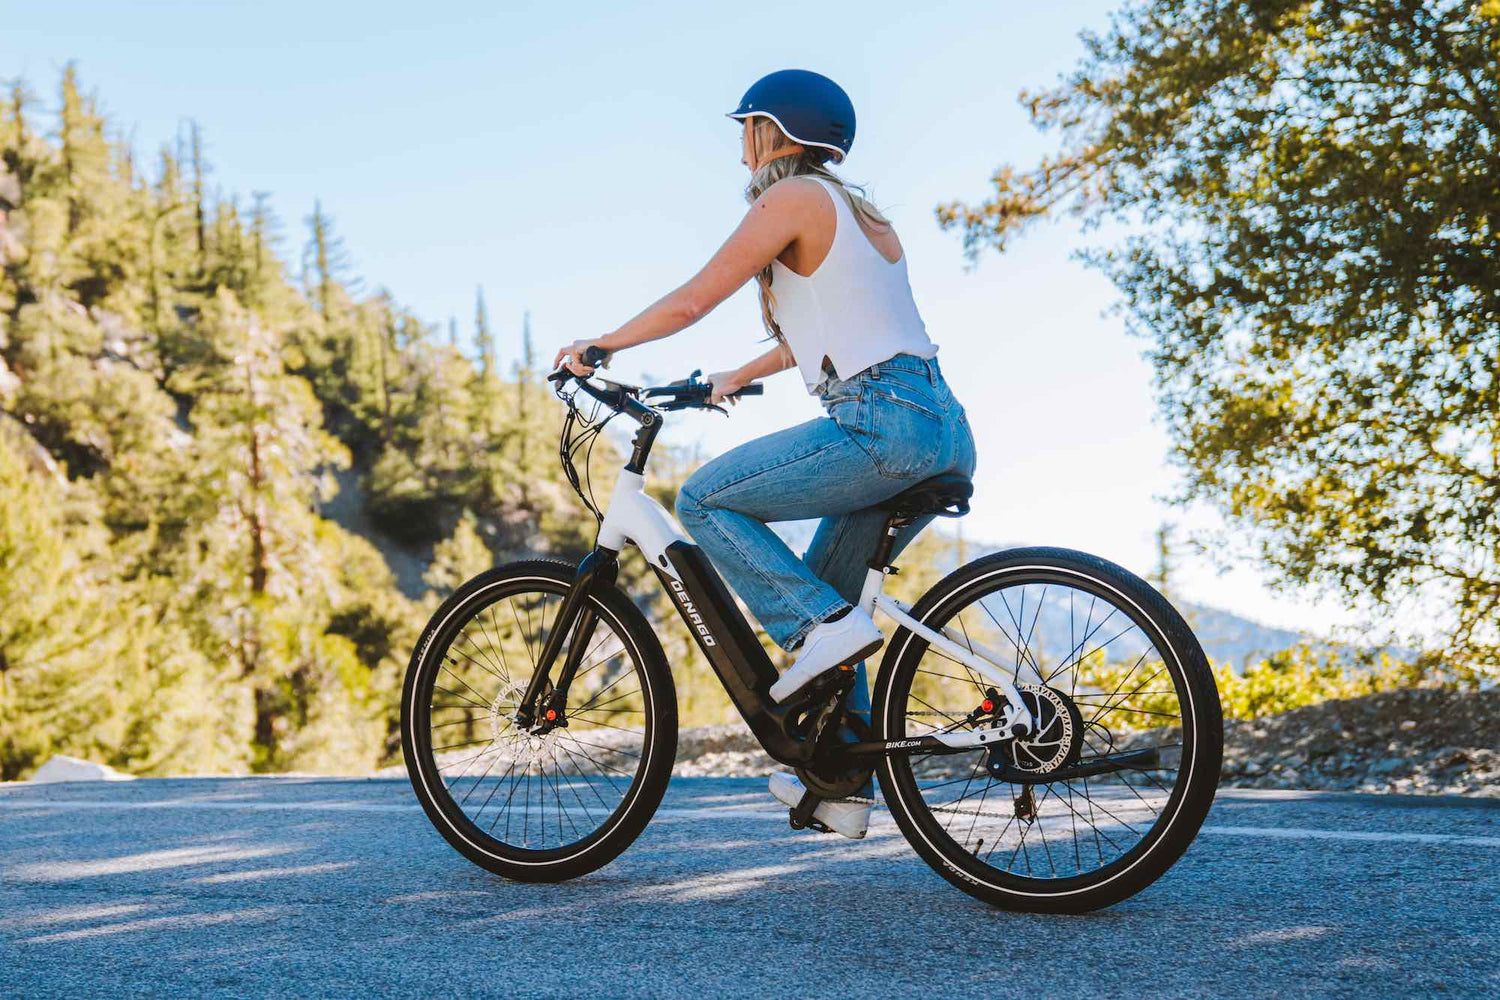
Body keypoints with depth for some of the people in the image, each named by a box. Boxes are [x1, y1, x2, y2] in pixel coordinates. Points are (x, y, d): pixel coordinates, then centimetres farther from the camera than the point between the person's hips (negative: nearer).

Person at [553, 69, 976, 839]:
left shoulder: (793, 198, -2)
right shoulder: (859, 212, 24)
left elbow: (692, 300, -4)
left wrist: (598, 347, 9)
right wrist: (735, 378, 46)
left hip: (883, 424, -9)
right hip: (941, 429, 9)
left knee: (703, 500, 0)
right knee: (819, 587, 18)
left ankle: (824, 627, -9)